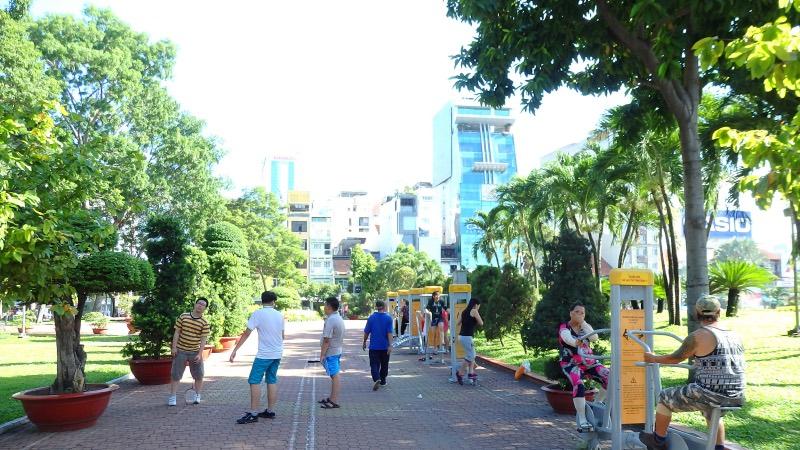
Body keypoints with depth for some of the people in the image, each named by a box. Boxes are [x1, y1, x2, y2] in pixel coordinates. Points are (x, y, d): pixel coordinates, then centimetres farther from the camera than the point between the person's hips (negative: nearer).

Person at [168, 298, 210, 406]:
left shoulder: (205, 323, -4)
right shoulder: (183, 316, -2)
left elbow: (203, 339, -6)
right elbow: (177, 332, 1)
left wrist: (200, 354, -14)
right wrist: (174, 347, -5)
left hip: (195, 352, 0)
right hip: (180, 351, 0)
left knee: (199, 376, 3)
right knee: (176, 375, 2)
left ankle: (197, 396, 20)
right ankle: (172, 397, 10)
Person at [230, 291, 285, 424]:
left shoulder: (257, 314, -10)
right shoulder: (279, 315, 6)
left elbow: (246, 334, -12)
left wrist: (235, 350, -8)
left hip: (264, 354, -6)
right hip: (277, 354, 6)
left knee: (254, 381, -3)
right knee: (272, 381, 13)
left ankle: (253, 413, -6)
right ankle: (270, 411, 16)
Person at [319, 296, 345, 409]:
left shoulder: (330, 320, -20)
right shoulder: (339, 318, 11)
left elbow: (327, 340, -22)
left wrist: (322, 354, -17)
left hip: (331, 352, -10)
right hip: (337, 350, 10)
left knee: (335, 375, -5)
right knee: (335, 375, 16)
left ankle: (334, 401, 0)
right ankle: (332, 398, 26)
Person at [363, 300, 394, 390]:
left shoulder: (371, 317, -3)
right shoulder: (388, 318, -6)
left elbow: (367, 332, 1)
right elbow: (389, 333, -12)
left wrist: (364, 342, 14)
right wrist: (390, 345, -13)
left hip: (374, 346, 0)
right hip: (384, 346, 1)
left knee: (374, 364, 0)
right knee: (384, 364, 17)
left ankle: (376, 379, -22)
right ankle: (382, 381, 27)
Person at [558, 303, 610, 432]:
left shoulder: (585, 327, 10)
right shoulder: (564, 328, -7)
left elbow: (594, 337, -11)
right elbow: (568, 338, -31)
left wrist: (583, 323, -14)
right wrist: (576, 342, -53)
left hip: (589, 362, 5)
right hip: (571, 364, -5)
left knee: (609, 378, -14)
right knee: (579, 385, -31)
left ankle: (596, 404, 9)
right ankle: (582, 421, -27)